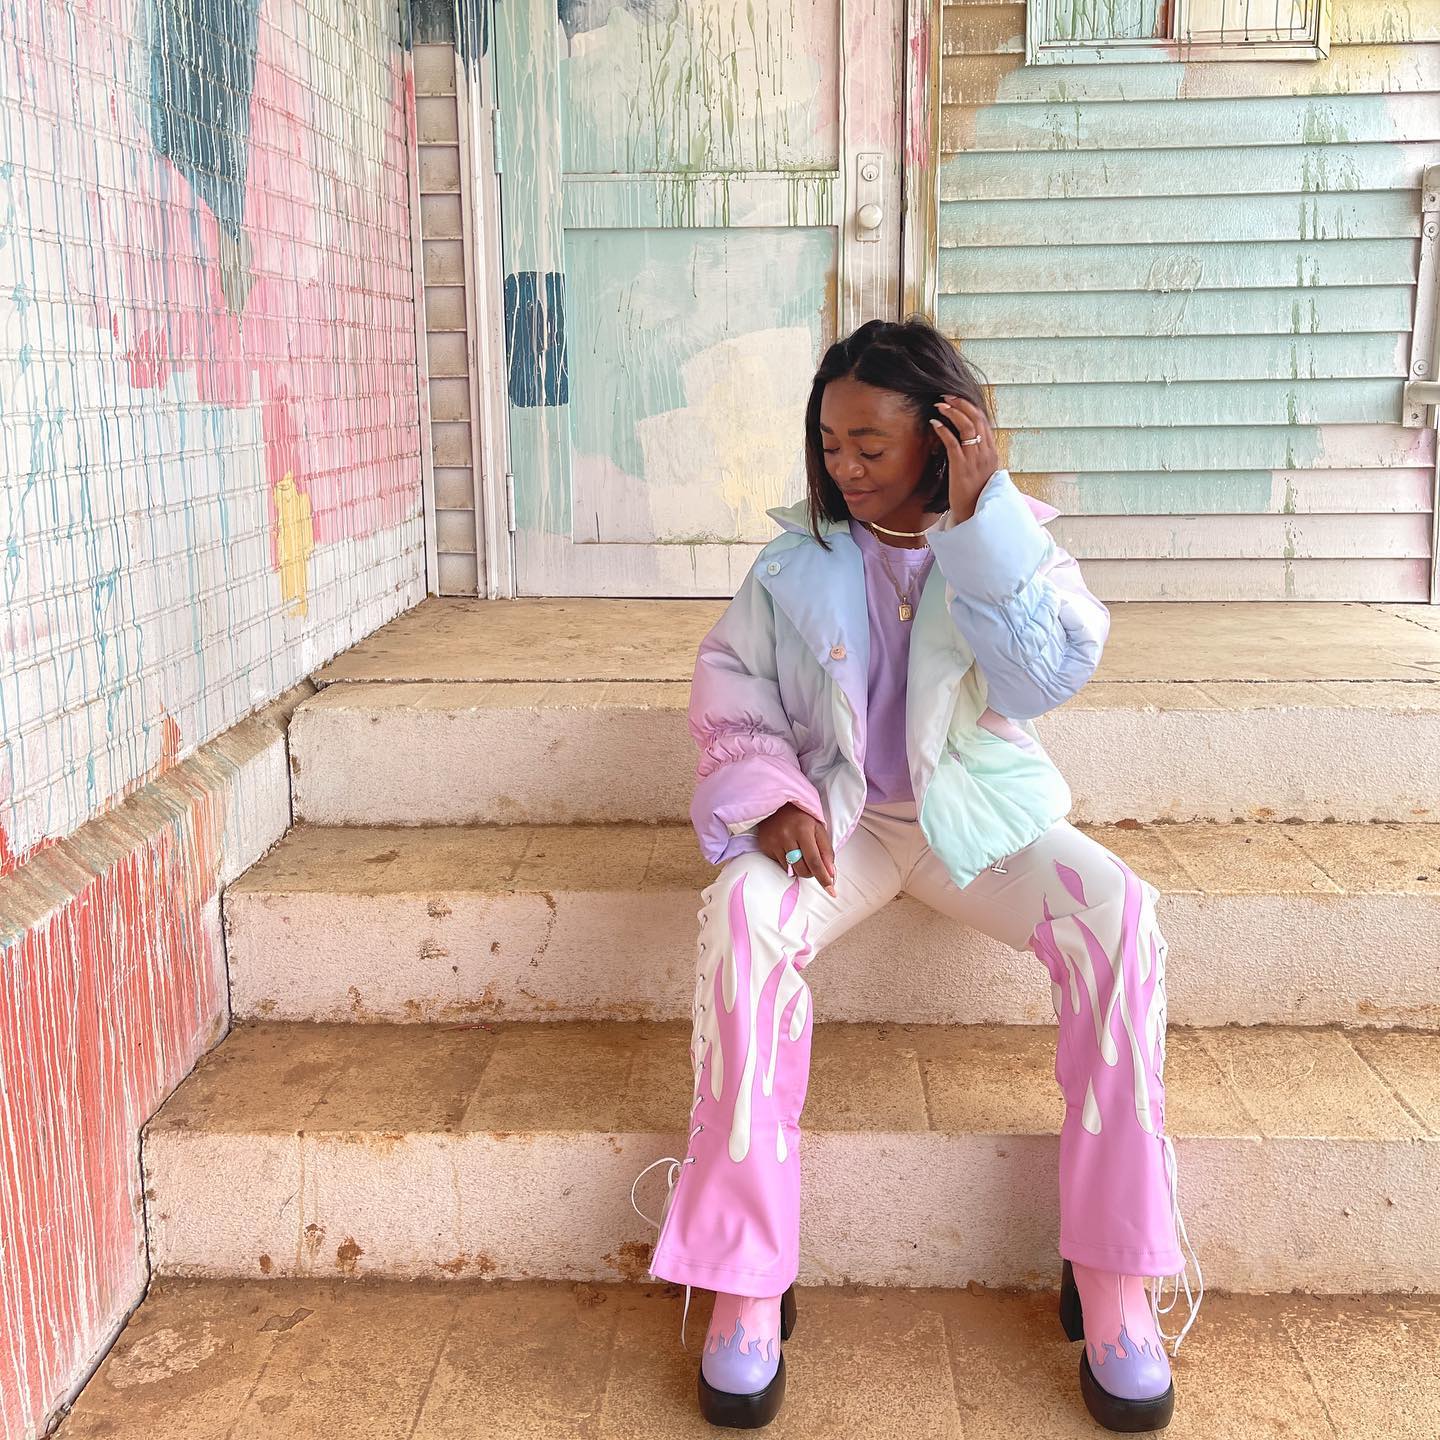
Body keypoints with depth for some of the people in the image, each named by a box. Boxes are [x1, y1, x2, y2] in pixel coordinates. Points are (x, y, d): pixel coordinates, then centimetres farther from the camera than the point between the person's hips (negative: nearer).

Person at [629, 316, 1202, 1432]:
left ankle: (1114, 1279, -19)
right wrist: (772, 793, -13)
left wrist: (981, 518, -23)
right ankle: (747, 1281, -25)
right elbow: (731, 686, 5)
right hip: (837, 815, 0)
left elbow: (1054, 674, -16)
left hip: (981, 814, 0)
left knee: (1118, 911, -29)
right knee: (744, 915, -32)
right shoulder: (798, 559, 3)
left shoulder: (1007, 541, 0)